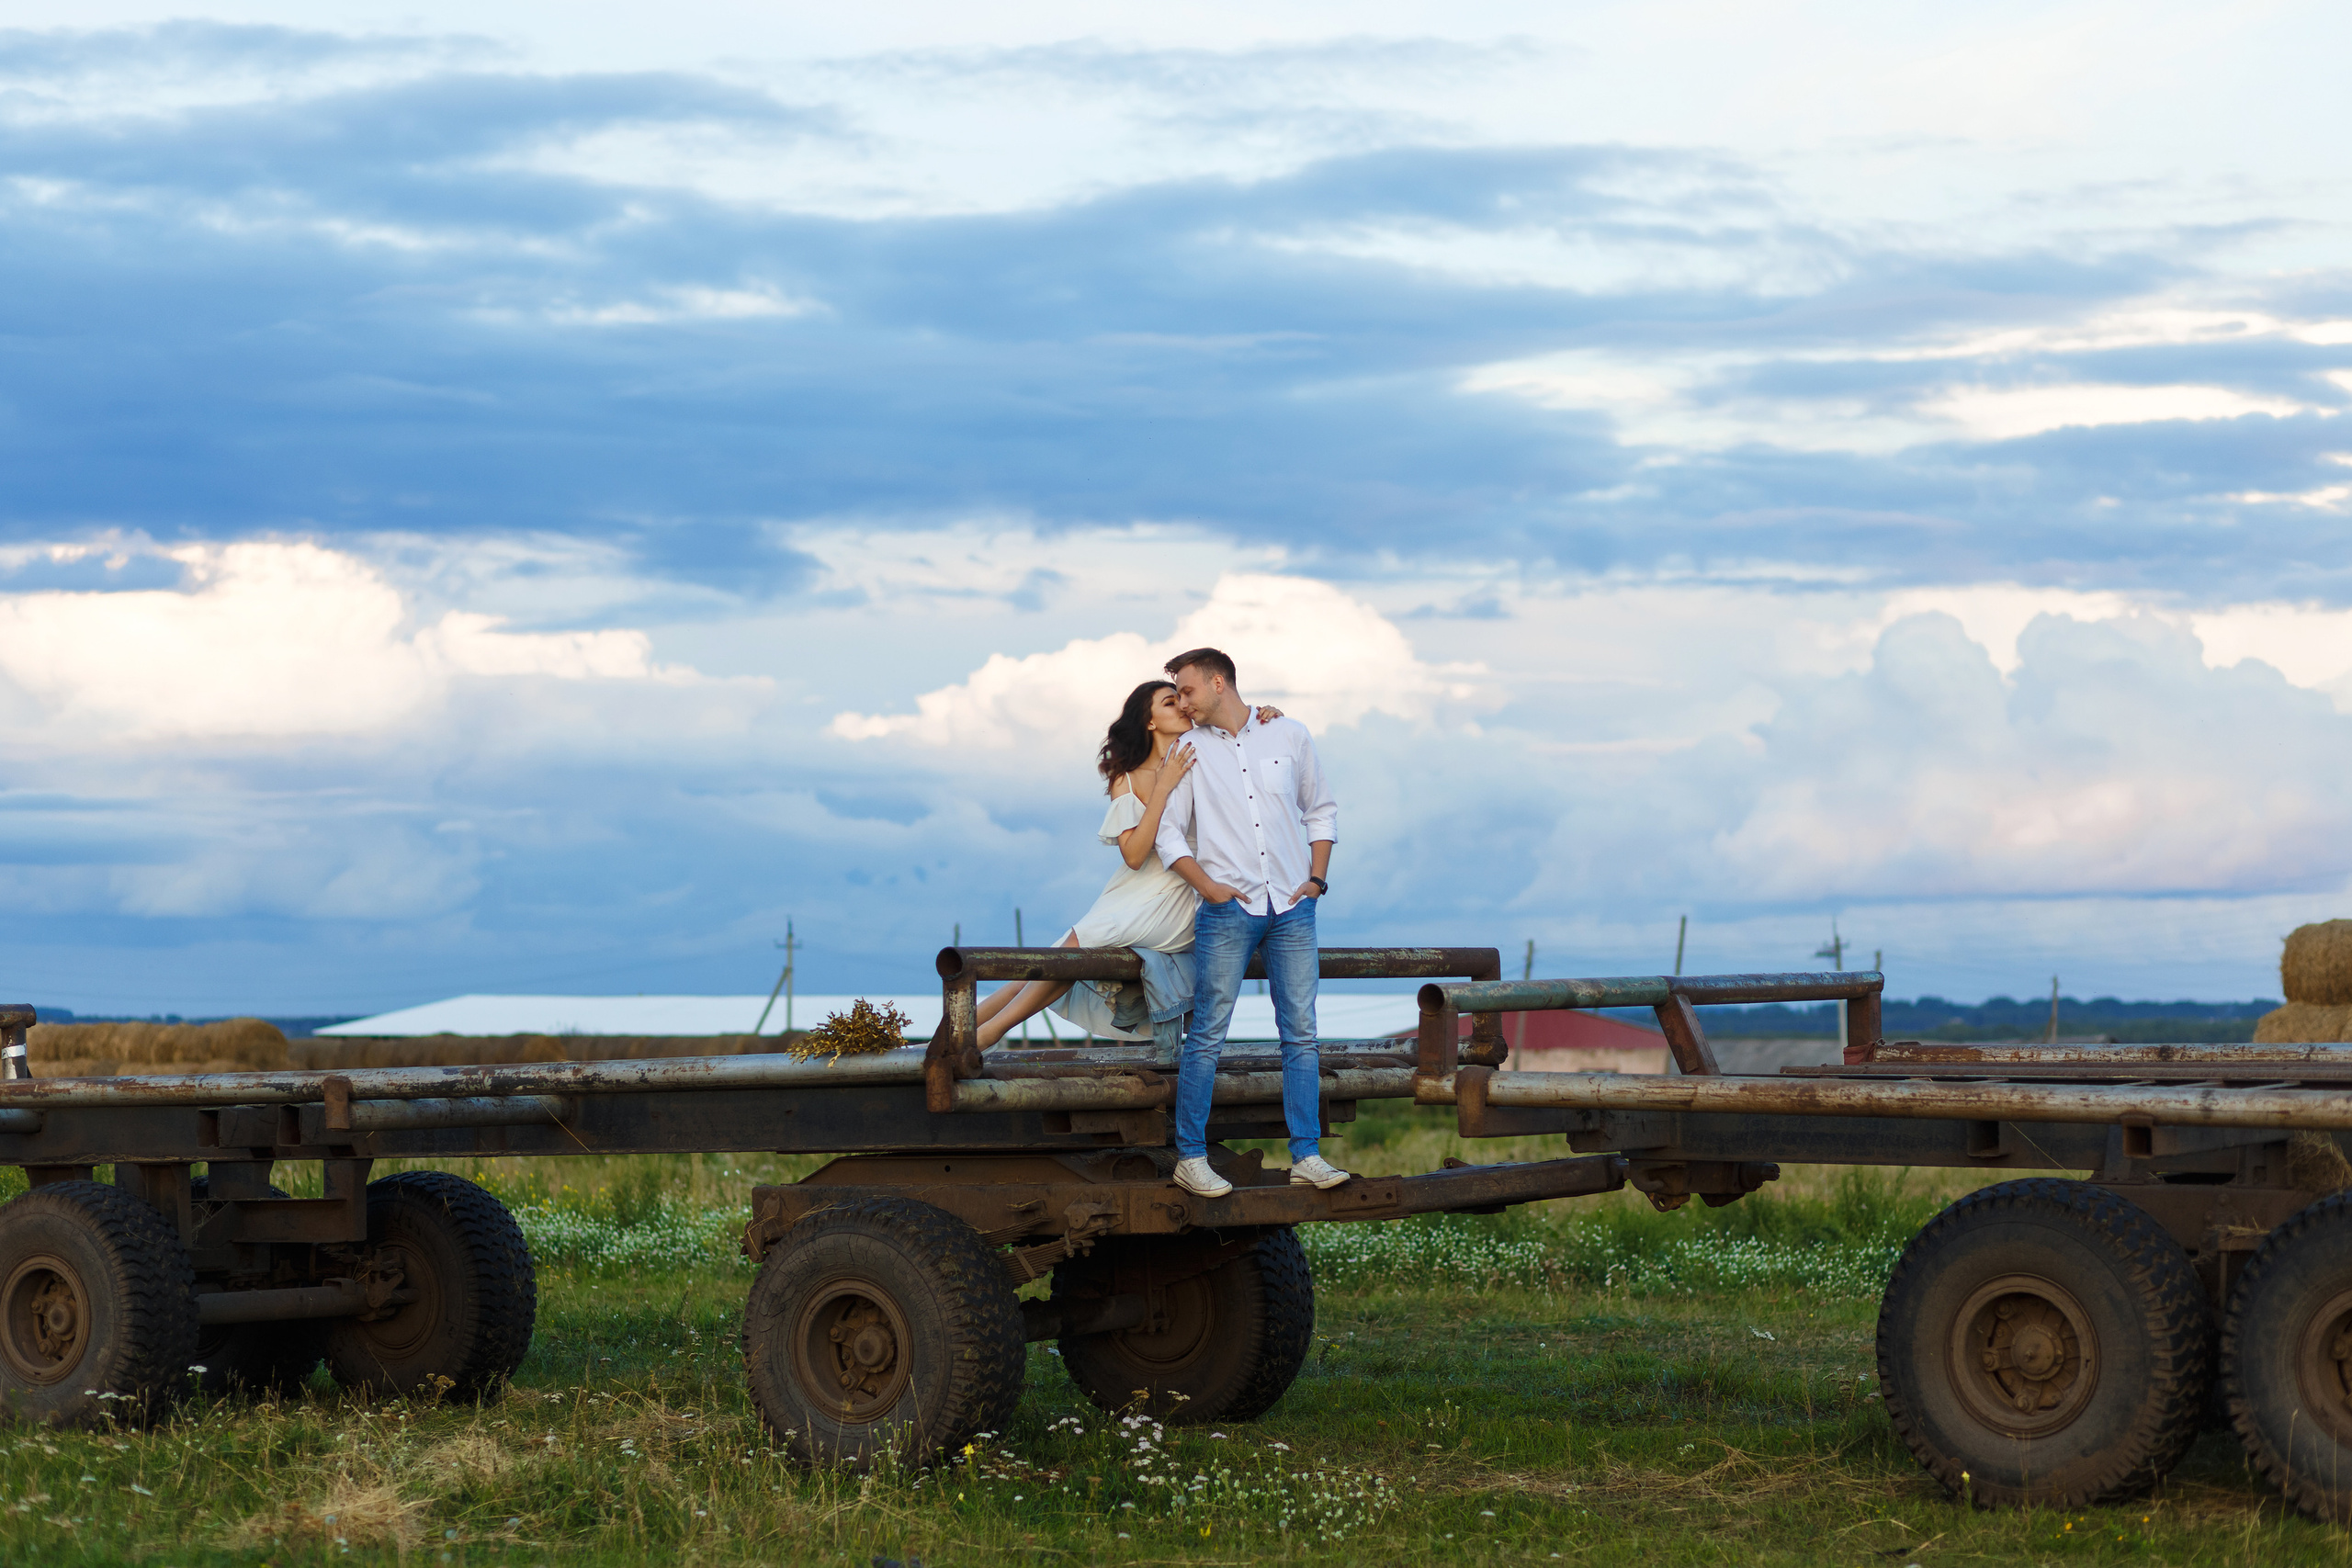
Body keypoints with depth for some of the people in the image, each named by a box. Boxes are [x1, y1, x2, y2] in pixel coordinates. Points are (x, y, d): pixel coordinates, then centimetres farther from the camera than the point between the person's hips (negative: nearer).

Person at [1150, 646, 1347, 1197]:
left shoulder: (1290, 736, 9)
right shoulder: (1189, 749, 6)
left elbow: (1321, 810, 17)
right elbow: (1168, 831, 5)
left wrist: (1316, 878, 6)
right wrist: (1208, 886, -7)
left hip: (1292, 908, 1)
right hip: (1228, 908, -1)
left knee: (1300, 1033, 0)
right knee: (1207, 1035, -4)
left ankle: (1307, 1156, 4)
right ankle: (1190, 1157, 2)